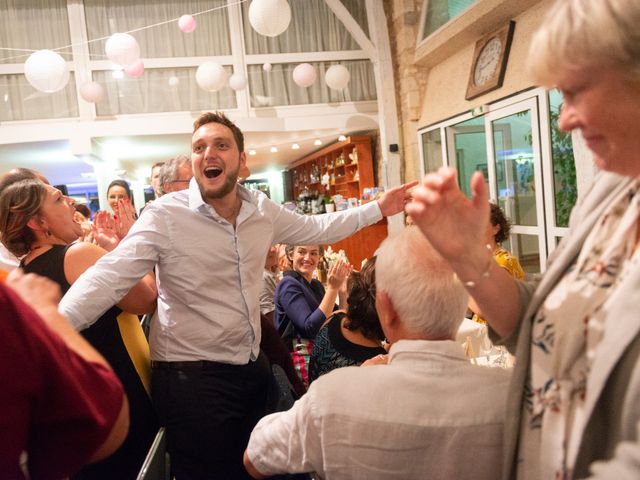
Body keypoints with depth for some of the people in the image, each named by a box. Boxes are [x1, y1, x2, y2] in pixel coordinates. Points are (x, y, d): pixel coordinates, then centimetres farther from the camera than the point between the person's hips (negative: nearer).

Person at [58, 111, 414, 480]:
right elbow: (109, 277, -24)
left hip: (253, 367, 6)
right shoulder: (165, 215, -17)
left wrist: (377, 208, 14)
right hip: (191, 378, -5)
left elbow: (314, 228, 15)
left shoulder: (262, 209, 0)